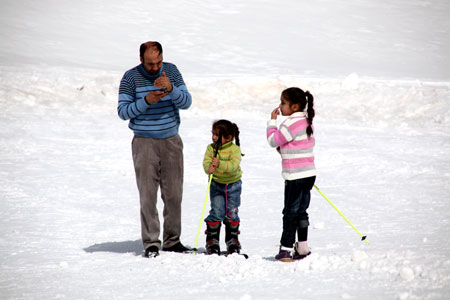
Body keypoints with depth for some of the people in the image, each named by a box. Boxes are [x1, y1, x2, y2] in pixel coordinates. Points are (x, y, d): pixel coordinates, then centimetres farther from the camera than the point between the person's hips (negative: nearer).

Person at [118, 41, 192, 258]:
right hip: (144, 142, -3)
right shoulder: (131, 77, -4)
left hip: (171, 140, 3)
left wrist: (171, 89, -20)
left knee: (174, 194, 4)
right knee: (148, 195, -6)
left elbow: (186, 102, -1)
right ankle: (151, 244, -3)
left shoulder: (171, 71, 4)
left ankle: (172, 241, 13)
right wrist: (146, 101, -21)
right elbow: (123, 111, -7)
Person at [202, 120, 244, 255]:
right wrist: (210, 167, -39)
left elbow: (234, 165, -28)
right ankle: (212, 239, 3)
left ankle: (232, 239, 19)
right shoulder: (211, 148, -5)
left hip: (233, 184, -1)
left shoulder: (234, 149, -14)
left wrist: (219, 164, -44)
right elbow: (206, 163, -16)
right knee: (216, 212, -7)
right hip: (216, 184, 1)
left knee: (232, 213, 5)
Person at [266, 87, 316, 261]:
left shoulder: (290, 124, -17)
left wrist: (272, 121, -1)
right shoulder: (307, 121, 10)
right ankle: (302, 247, 17)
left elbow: (273, 141, -11)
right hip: (309, 173, 9)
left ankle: (286, 248, 1)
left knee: (290, 212, -2)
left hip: (295, 175, -9)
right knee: (301, 211, 14)